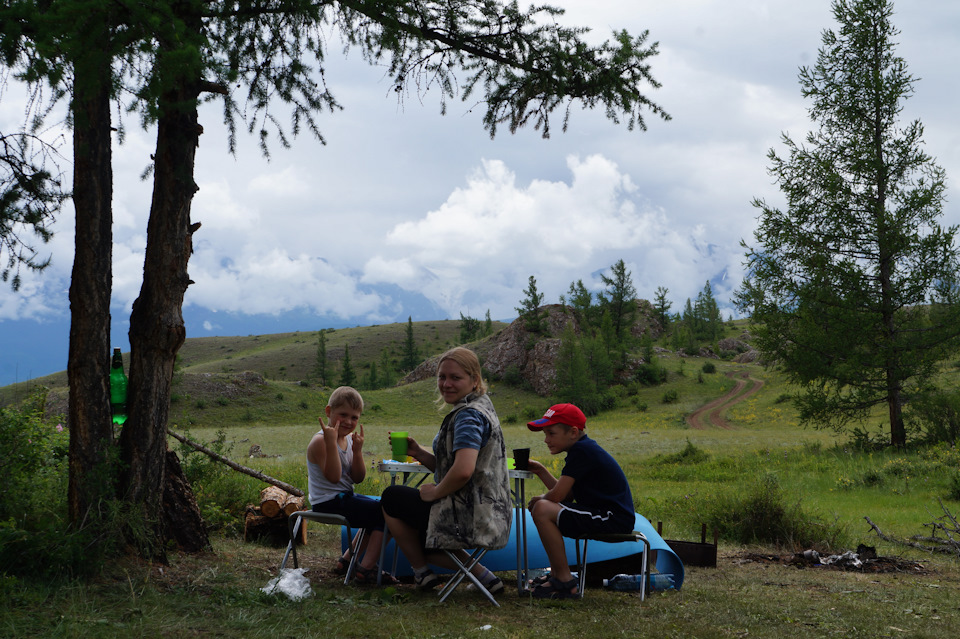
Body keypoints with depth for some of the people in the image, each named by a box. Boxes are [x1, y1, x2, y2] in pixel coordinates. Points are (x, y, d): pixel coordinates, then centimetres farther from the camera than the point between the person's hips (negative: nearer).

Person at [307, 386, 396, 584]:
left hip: (344, 498, 10)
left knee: (378, 513, 26)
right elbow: (333, 477, -28)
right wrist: (331, 442, -33)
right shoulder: (320, 441, -18)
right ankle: (366, 569, -12)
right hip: (329, 503, -10)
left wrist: (357, 451, -12)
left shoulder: (349, 439, 9)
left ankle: (347, 560, 29)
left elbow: (358, 478, 3)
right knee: (386, 514, -14)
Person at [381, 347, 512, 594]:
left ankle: (422, 572, 21)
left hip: (471, 519, -10)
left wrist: (435, 492, -15)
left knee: (391, 498, 10)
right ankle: (483, 575, 16)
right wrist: (419, 453, 2)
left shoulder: (469, 415, -19)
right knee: (417, 543, 31)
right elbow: (448, 464, 16)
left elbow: (463, 471, -32)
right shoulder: (480, 408, 14)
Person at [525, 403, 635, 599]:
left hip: (614, 519, -12)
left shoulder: (581, 450, -16)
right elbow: (566, 496, 16)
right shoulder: (584, 449, 17)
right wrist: (540, 471, 9)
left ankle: (566, 582, -17)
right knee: (543, 506, 23)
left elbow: (557, 495, -19)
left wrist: (539, 499, 3)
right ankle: (556, 575, 21)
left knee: (542, 510, -23)